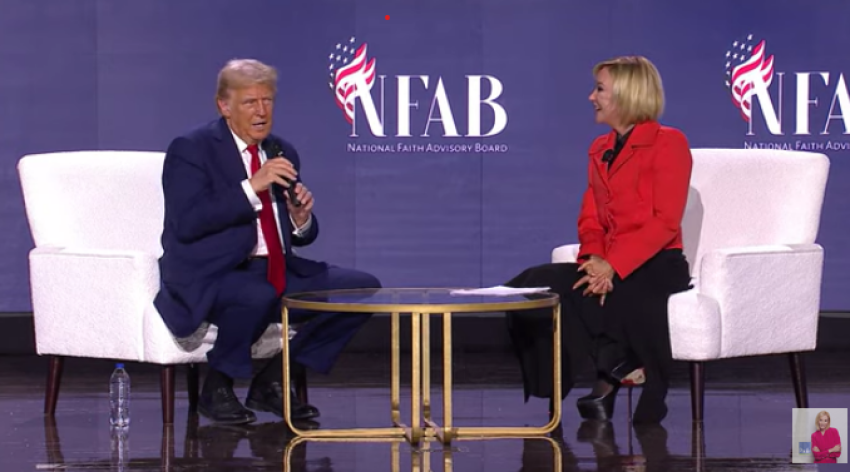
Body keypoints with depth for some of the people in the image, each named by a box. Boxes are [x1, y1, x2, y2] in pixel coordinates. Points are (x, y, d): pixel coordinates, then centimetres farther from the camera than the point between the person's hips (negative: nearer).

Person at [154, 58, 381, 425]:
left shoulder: (283, 153, 15)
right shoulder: (190, 150, -5)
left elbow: (300, 236, 18)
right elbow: (187, 223, -20)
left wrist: (302, 218, -7)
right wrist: (252, 186, -24)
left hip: (277, 273, 7)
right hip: (208, 280, -7)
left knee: (363, 288, -7)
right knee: (258, 296, -39)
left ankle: (273, 382, 2)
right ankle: (217, 388, -11)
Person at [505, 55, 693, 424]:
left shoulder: (667, 142, -4)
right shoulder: (600, 149, 18)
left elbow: (665, 221, -13)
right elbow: (590, 220, 12)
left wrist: (613, 266, -22)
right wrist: (594, 259, -10)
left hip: (656, 266, -7)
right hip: (609, 269, 7)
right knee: (531, 287, -19)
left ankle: (611, 374, -14)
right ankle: (617, 365, -18)